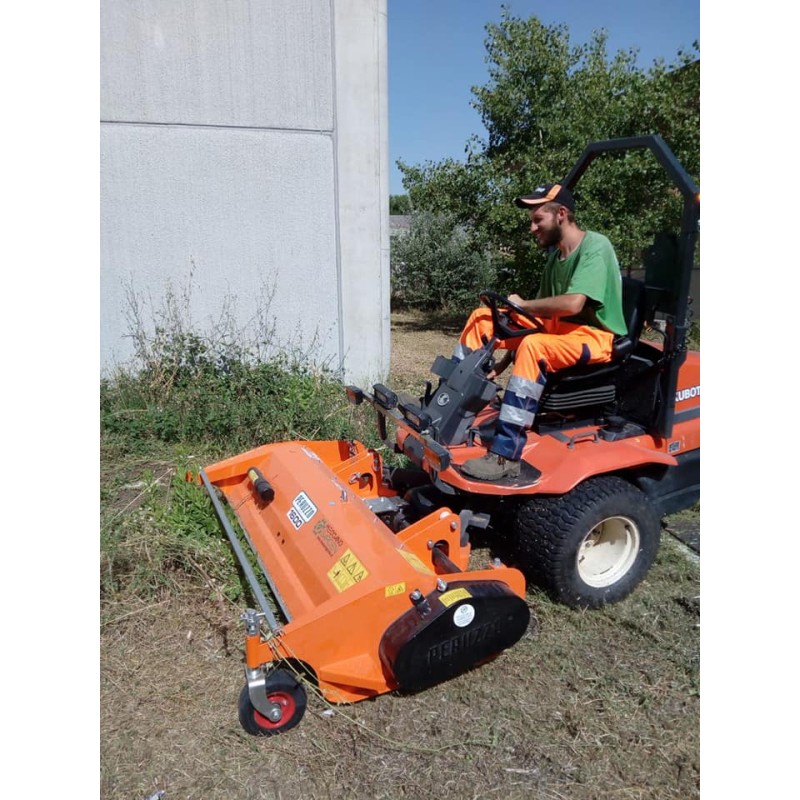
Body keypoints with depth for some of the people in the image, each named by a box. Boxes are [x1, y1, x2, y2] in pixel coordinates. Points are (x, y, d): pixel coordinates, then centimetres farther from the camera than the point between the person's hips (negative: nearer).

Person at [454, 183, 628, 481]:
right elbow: (544, 311, 8)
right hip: (557, 328, 9)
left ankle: (505, 458, -36)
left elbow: (572, 304, -28)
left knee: (533, 346, -39)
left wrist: (522, 305, -12)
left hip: (595, 336, -8)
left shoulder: (595, 247, -13)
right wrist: (504, 361, -1)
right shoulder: (556, 254, 12)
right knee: (482, 319, -2)